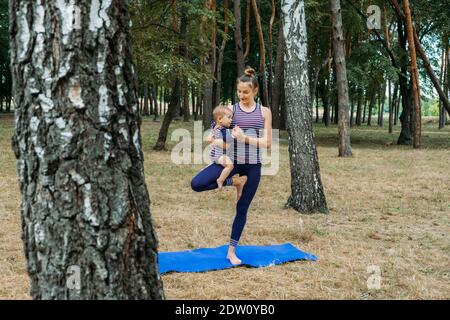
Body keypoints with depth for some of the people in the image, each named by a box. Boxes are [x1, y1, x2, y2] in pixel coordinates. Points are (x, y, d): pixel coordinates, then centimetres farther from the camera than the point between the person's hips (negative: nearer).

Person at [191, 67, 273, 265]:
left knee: (242, 208, 7)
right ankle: (232, 181, 0)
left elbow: (267, 142, -4)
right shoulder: (231, 109, 0)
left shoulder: (264, 112, 1)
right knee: (196, 184, -22)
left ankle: (231, 251, 21)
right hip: (231, 161, 0)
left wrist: (245, 138, -18)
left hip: (253, 165, 0)